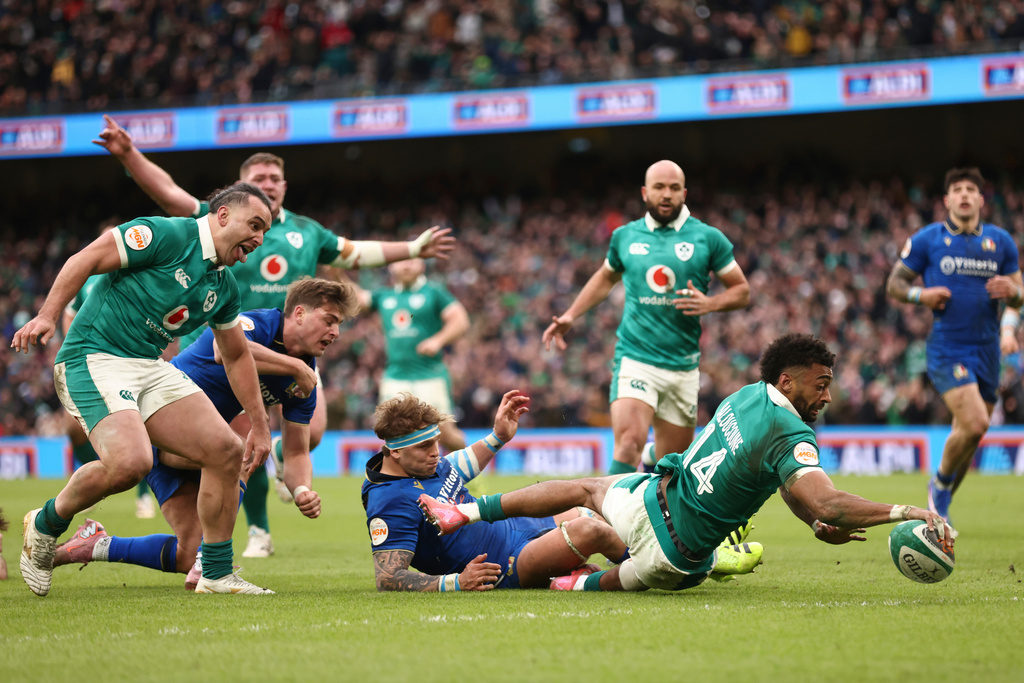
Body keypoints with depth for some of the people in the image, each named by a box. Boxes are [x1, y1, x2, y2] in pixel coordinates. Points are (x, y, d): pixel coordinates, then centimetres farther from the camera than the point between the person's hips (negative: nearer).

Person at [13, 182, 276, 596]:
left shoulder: (224, 286, 13)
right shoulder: (167, 236, -12)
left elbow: (236, 355, 25)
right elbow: (86, 260, -14)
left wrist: (259, 424, 24)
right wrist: (47, 315, -24)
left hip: (151, 368, 8)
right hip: (94, 360, -8)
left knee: (225, 451, -4)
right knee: (130, 461, -29)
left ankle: (217, 574, 8)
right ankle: (46, 524, -1)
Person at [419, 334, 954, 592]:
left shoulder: (746, 396, 1)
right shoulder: (792, 437, -22)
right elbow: (825, 502, -33)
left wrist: (817, 524, 7)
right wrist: (907, 512, -30)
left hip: (645, 499, 5)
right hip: (677, 553, -5)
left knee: (585, 489, 33)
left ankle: (468, 512, 28)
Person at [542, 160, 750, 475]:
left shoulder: (707, 238, 3)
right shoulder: (625, 236, 7)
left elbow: (742, 290, 7)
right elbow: (606, 277, 27)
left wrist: (709, 304, -12)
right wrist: (570, 315, 19)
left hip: (683, 365, 1)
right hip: (635, 358, -1)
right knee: (629, 443, -24)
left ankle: (657, 456, 43)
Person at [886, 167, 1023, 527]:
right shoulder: (927, 239, 0)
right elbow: (894, 283, 6)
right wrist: (920, 295, -14)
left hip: (986, 349, 4)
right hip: (946, 348, -4)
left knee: (969, 434, 7)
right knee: (974, 424, -22)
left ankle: (940, 507, 27)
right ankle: (940, 483, 5)